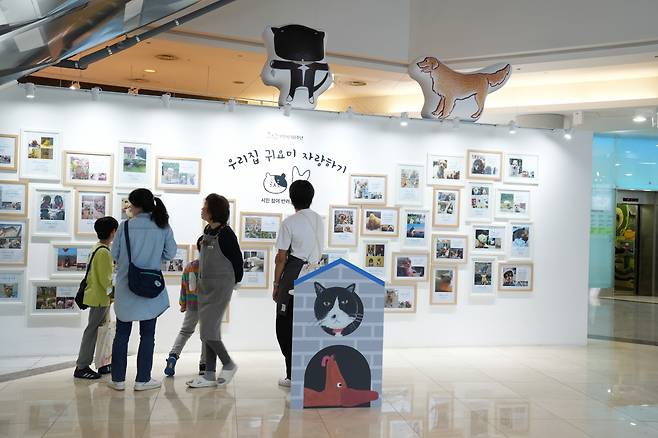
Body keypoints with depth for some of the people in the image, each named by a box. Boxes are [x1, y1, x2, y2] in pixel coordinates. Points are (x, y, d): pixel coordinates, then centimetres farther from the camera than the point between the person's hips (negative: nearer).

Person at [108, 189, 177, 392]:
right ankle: (142, 379, 12)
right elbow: (170, 253, -1)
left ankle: (118, 378, 17)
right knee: (147, 335, 9)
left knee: (122, 334, 12)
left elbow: (114, 254, -2)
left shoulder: (126, 226, -8)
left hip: (126, 288, 0)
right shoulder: (163, 227, -5)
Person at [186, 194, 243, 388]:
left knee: (208, 331, -9)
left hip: (221, 286, -8)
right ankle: (209, 376, 17)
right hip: (205, 286, 8)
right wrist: (202, 281, 16)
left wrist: (231, 282, 3)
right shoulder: (207, 231, 9)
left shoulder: (225, 234, -14)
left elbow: (237, 261, -8)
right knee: (208, 332, 10)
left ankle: (229, 365, 11)